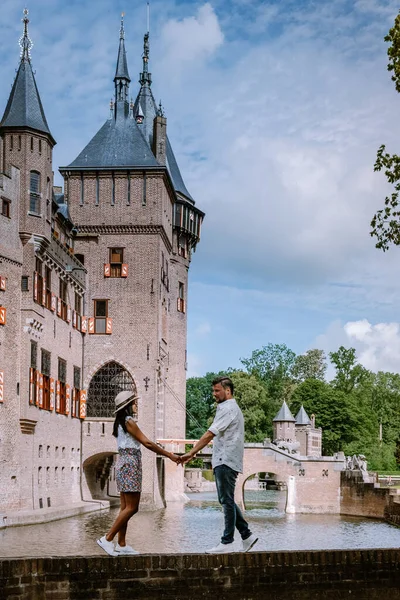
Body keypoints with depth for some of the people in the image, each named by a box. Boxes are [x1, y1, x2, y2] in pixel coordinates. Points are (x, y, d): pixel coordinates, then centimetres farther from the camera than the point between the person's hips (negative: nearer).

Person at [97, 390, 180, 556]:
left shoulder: (120, 423, 15)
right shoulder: (129, 422, -12)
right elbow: (147, 443, -15)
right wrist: (169, 455, -13)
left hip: (123, 463, 10)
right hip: (130, 465, -10)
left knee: (126, 507, 9)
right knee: (132, 507, -9)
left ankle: (121, 544, 8)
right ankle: (107, 539, -10)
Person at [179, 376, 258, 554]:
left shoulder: (228, 409, -12)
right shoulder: (230, 408, 22)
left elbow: (210, 434, -20)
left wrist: (191, 453, -21)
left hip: (226, 461, -10)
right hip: (223, 461, 10)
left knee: (227, 501, -6)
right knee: (226, 501, 13)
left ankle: (227, 543, -3)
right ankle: (246, 535, 15)